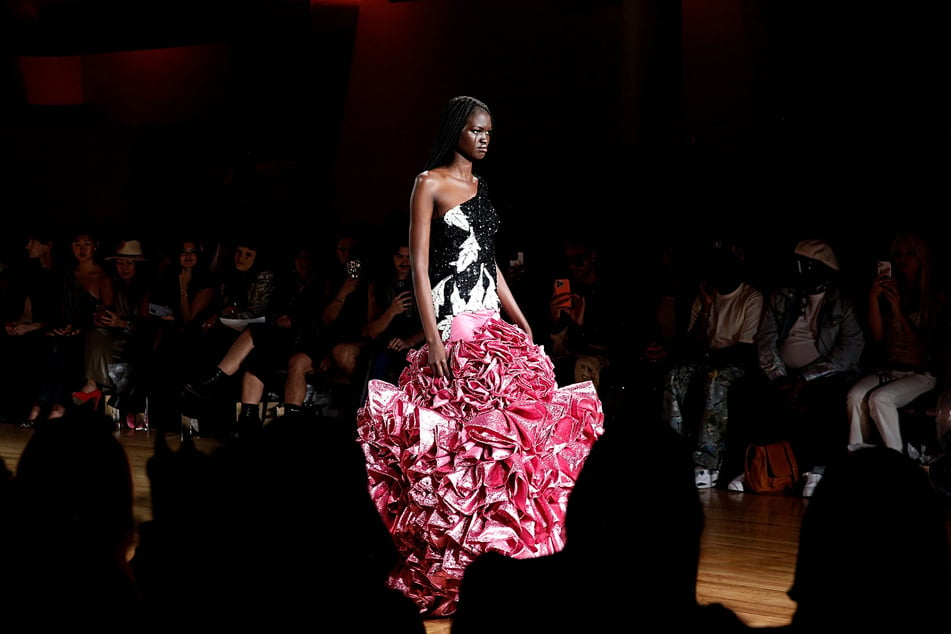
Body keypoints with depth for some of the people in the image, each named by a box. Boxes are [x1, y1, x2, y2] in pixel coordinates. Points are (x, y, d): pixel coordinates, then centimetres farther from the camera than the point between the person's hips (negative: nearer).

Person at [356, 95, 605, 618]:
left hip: (492, 322, 7)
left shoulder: (480, 186, 16)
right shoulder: (430, 184, -4)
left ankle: (504, 553, 9)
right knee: (459, 437, -10)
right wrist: (432, 337, -17)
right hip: (453, 321, -7)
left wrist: (520, 320, 14)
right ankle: (449, 569, -5)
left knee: (509, 426, 2)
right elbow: (419, 263, -9)